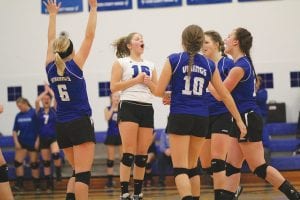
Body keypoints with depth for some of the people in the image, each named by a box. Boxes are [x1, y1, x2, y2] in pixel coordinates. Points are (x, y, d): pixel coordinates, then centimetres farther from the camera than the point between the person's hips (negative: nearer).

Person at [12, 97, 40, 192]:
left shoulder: (34, 113, -11)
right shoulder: (18, 116, 5)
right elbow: (15, 130, 11)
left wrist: (37, 141, -13)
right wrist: (16, 142, 1)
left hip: (33, 143, -5)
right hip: (22, 142, 5)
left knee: (34, 163, 3)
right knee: (17, 161, -4)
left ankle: (36, 185, 13)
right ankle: (19, 183, 1)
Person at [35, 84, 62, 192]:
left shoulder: (53, 109, 3)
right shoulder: (39, 111, 5)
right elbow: (36, 101, -14)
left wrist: (49, 89, 0)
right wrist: (45, 91, -3)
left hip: (54, 137, -2)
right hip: (43, 139, 3)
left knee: (55, 154, -31)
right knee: (46, 162, 5)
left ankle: (58, 172, -9)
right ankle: (49, 184, 12)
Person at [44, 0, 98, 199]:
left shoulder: (50, 67, 3)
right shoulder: (75, 65, -8)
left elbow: (51, 41, 18)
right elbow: (90, 36, -7)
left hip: (62, 126, 6)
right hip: (81, 124, -6)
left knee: (78, 171, 16)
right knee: (83, 173, -10)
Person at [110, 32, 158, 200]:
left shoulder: (150, 65, 19)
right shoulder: (121, 62, 5)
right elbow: (114, 87, -4)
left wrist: (149, 82, -1)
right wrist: (135, 80, -10)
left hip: (147, 109, 5)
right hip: (129, 106, -5)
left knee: (142, 154, 3)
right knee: (129, 152, -12)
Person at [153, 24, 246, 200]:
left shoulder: (173, 60, -3)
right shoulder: (209, 65, 7)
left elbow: (159, 91, -4)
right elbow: (225, 95, 10)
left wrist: (169, 94, 19)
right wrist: (239, 119, 18)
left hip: (180, 118, -4)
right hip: (201, 119, 4)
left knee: (180, 169, -7)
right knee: (193, 166, 19)